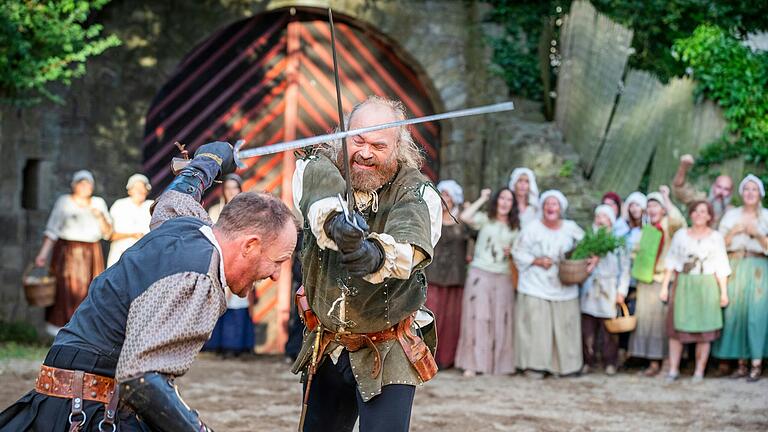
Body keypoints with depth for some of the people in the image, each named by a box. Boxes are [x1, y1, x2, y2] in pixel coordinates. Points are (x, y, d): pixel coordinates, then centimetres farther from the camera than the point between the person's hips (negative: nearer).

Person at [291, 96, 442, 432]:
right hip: (327, 346, 4)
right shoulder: (317, 168, -8)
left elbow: (410, 243, -38)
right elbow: (319, 197, -33)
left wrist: (376, 255, -61)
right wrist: (334, 222, -57)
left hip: (388, 353, -3)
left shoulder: (416, 192, -15)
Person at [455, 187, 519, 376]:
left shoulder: (515, 227, 13)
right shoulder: (485, 219, 1)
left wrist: (511, 252, -1)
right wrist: (482, 199, -7)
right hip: (480, 273, -4)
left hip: (503, 276, 4)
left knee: (501, 320, 3)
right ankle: (472, 364, -4)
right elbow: (465, 217, -18)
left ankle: (499, 363, 10)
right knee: (477, 316, -6)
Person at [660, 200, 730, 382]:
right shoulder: (680, 235, 9)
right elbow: (671, 262, 9)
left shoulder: (716, 237, 5)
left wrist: (724, 292, -4)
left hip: (706, 287, -1)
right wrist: (665, 287, 3)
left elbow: (721, 267, 3)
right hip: (682, 285, 1)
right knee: (677, 327, -1)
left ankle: (699, 371, 4)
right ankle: (673, 369, 4)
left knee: (704, 330, -1)